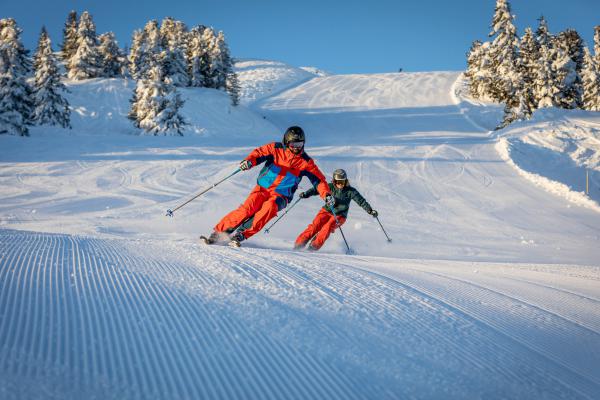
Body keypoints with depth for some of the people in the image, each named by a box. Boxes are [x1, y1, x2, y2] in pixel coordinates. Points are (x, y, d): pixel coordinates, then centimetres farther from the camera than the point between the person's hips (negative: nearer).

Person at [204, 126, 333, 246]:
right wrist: (249, 161, -33)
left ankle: (241, 234, -31)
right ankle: (218, 231, -14)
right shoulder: (276, 148, -2)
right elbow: (259, 153, -10)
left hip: (281, 195, 0)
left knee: (269, 208, -32)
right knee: (248, 209, -24)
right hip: (262, 188, 0)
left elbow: (318, 179, 1)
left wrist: (327, 194, -15)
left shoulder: (305, 162, 0)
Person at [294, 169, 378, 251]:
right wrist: (306, 194, -23)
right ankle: (299, 243, -18)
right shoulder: (330, 187, -4)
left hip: (339, 216, -1)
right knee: (316, 225, -21)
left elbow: (361, 201, -3)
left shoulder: (350, 191, -4)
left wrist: (370, 210, -11)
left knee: (328, 227, -28)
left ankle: (315, 246, -27)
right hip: (326, 211, 1)